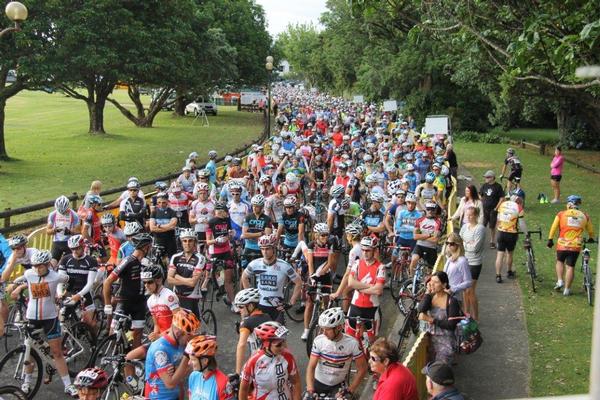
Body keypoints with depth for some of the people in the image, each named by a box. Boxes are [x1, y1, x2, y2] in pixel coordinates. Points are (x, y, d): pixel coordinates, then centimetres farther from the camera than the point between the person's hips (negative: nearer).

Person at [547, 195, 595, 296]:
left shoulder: (561, 214, 0)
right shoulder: (585, 216, 5)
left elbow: (554, 227, 2)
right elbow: (590, 230, 18)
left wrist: (550, 239, 13)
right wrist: (591, 238, 38)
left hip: (562, 244, 0)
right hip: (576, 246, 0)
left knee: (560, 261, 24)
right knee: (570, 267, 7)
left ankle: (560, 281, 12)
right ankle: (566, 289, 9)